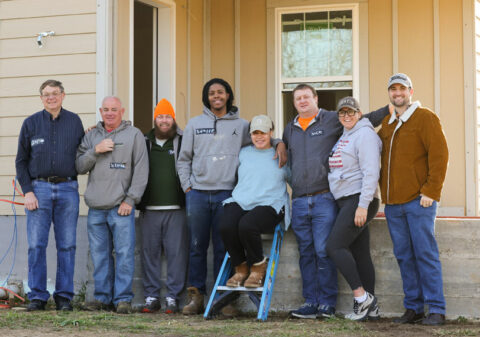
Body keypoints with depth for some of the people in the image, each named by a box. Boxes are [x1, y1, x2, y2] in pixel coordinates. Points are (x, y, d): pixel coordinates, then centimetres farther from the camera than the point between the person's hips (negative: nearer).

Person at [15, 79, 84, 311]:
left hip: (68, 189, 1)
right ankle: (37, 296, 3)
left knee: (67, 246, 1)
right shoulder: (31, 124, 6)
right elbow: (21, 161, 6)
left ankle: (64, 296, 8)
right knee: (36, 245, -4)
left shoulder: (74, 122, 9)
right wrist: (27, 191, -3)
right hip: (39, 188, -1)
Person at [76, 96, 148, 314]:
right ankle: (102, 296, 13)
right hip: (96, 208, 4)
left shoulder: (134, 135, 5)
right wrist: (95, 151, -7)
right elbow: (79, 167, 10)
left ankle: (123, 298, -2)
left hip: (121, 207, -3)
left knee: (124, 253, -7)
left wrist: (130, 199, -7)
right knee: (100, 255, 6)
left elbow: (141, 171, 0)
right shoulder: (91, 136, 16)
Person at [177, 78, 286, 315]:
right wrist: (187, 186, 4)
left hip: (226, 194, -1)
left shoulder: (241, 125, 11)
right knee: (197, 246, 3)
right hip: (197, 194, 1)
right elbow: (184, 160, 14)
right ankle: (196, 296, 10)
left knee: (223, 248, 0)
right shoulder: (195, 124, 12)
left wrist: (279, 144, -4)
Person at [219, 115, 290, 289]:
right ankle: (241, 268, -7)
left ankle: (258, 267, -9)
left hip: (269, 205, -3)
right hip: (239, 202, 3)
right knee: (226, 226, -30)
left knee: (246, 225, -36)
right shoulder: (243, 153, 20)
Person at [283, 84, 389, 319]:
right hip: (299, 201, 5)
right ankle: (311, 303, 9)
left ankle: (327, 304, -3)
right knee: (306, 254, 5)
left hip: (324, 199, -4)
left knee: (324, 252, -9)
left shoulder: (332, 120, 5)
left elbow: (365, 120, 9)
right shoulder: (289, 130, 19)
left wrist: (390, 108, 2)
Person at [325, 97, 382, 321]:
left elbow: (371, 172, -17)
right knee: (360, 254, 7)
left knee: (334, 246, -15)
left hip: (359, 200, -9)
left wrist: (363, 205, -23)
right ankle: (370, 306, 10)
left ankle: (361, 296, -12)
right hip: (345, 201, 9)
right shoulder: (344, 137, 20)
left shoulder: (365, 134, -9)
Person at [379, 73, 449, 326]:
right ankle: (413, 308, 14)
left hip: (418, 201, -6)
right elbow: (379, 155, 28)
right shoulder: (386, 124, 18)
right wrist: (384, 191, 14)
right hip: (393, 203, 7)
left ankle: (436, 309, -1)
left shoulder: (425, 118, -2)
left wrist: (431, 190, -15)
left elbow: (439, 154, -9)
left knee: (425, 254, -6)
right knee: (404, 257, 8)